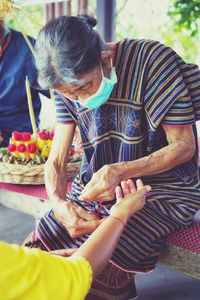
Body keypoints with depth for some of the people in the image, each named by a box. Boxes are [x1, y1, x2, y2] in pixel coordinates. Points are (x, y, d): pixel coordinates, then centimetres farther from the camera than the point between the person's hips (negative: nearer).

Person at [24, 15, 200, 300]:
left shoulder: (153, 60, -18)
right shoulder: (68, 85, -3)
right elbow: (55, 162, -1)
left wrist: (123, 170, -28)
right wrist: (60, 204, -23)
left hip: (163, 188, -5)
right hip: (99, 185, 5)